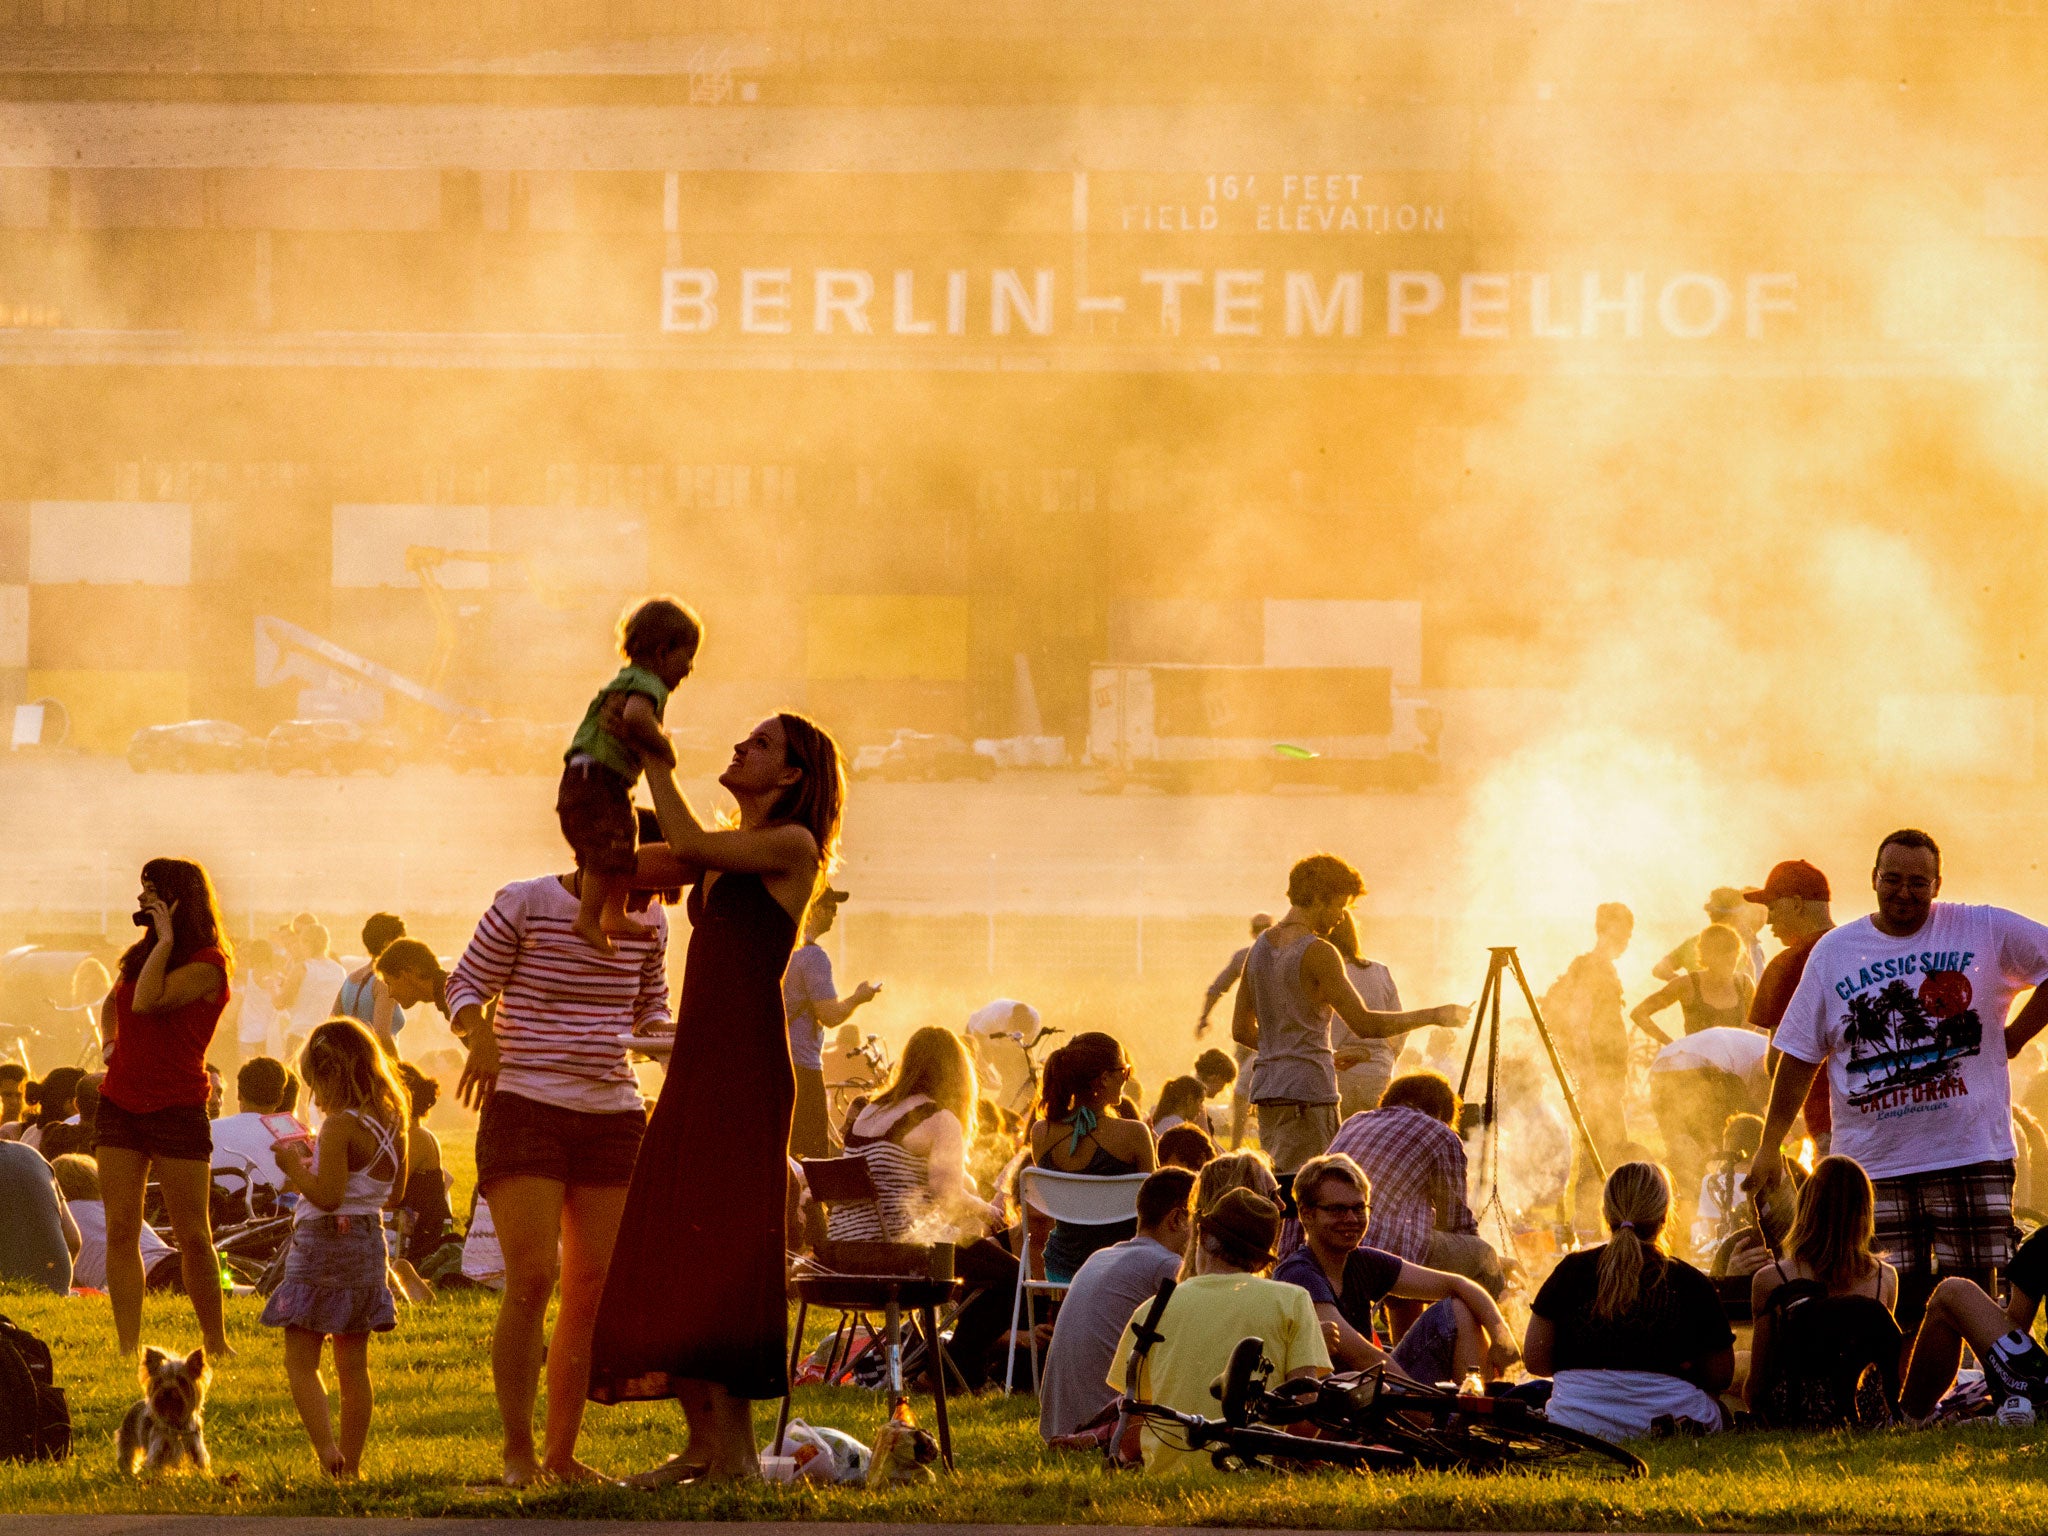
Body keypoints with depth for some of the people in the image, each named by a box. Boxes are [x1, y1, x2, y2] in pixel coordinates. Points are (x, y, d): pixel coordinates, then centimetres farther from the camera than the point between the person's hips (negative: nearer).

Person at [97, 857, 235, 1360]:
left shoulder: (206, 965, -11)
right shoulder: (142, 954, 13)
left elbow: (146, 1002, -25)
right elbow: (115, 1002, 31)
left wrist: (166, 941, -18)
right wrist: (110, 1043, 12)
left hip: (177, 1107, -7)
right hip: (120, 1105, 7)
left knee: (192, 1236, -2)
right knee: (121, 1230, -1)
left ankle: (216, 1344, 10)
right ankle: (128, 1350, -1)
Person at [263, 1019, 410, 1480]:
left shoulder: (340, 1126, -18)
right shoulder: (392, 1122, 7)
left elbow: (327, 1196, -25)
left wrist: (295, 1166, -9)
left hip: (325, 1245, -8)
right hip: (369, 1247, 8)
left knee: (300, 1361, -4)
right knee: (354, 1366, 12)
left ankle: (327, 1449, -22)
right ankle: (351, 1463, 14)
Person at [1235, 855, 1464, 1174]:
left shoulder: (1261, 947, 12)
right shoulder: (1317, 952, -13)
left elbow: (1241, 1030, 18)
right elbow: (1364, 1024, -17)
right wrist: (1432, 1016, -8)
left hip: (1267, 1088, 9)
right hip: (1308, 1089, -9)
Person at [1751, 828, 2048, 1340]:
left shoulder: (1987, 932, 3)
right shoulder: (1834, 951, 9)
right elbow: (1799, 1056, 10)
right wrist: (1770, 1146, 8)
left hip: (1970, 1154, -2)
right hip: (1874, 1161, 2)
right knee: (1896, 1310, 0)